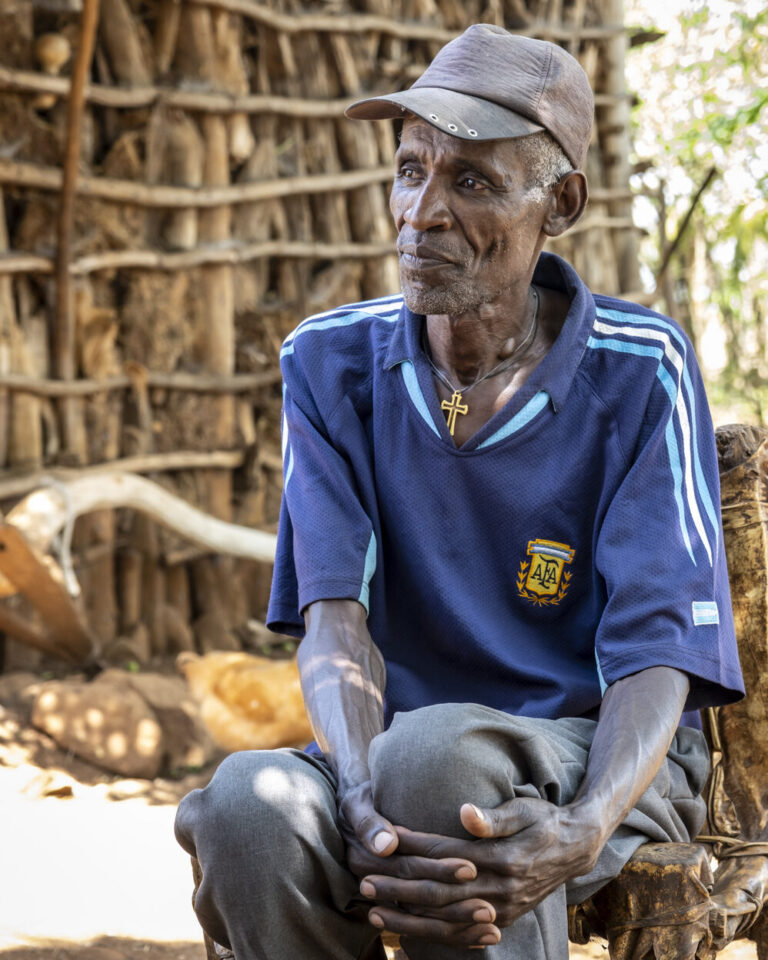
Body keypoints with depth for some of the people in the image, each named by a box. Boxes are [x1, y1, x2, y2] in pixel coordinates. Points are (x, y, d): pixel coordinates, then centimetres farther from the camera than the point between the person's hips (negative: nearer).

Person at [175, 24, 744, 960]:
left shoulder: (639, 373, -7)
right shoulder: (332, 363, 2)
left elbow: (656, 655, -13)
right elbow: (335, 613, -8)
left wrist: (580, 832, -35)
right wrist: (364, 803, -30)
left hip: (602, 770, -2)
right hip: (394, 753, 3)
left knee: (437, 751, -37)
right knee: (251, 804, -32)